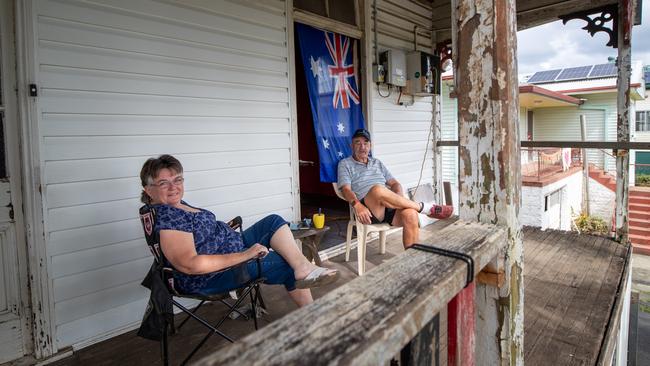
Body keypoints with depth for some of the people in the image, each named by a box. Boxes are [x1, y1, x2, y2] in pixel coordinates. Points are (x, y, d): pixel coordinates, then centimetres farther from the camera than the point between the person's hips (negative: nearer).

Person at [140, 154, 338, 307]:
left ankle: (304, 267, -17)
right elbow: (190, 265, -33)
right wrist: (243, 255, -30)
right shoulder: (164, 216, -24)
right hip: (212, 276, -10)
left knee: (274, 222, -1)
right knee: (288, 266, -8)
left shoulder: (177, 205, 7)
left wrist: (225, 229, 8)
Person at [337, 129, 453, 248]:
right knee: (378, 190, -37)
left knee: (410, 214, -29)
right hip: (368, 209, -4)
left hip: (389, 207, 4)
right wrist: (357, 205, -24)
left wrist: (399, 199, -5)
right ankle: (424, 207, -21)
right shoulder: (345, 164, 12)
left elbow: (394, 183, 19)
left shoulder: (377, 163, 26)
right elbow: (346, 189, -4)